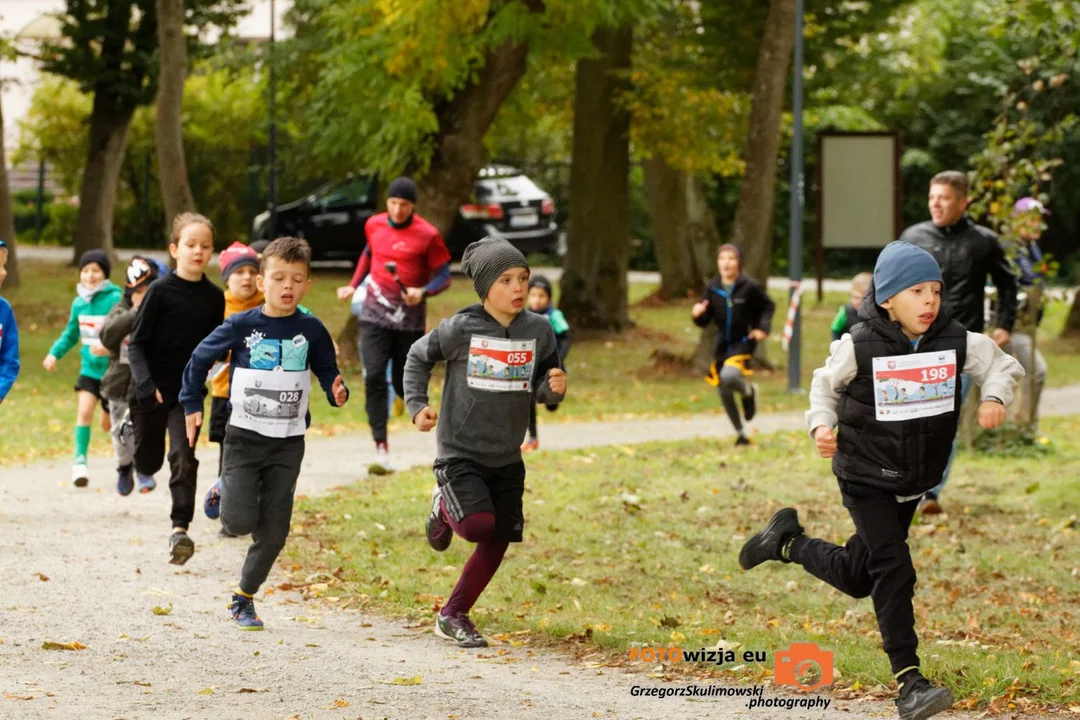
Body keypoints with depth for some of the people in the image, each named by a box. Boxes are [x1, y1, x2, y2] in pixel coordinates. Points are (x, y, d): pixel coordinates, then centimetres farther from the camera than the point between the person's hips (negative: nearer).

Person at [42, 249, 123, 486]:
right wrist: (54, 353, 5)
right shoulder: (79, 303, 2)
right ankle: (80, 461, -12)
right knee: (84, 410, -17)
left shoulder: (115, 299, -16)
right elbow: (71, 334, 17)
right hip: (90, 369, 4)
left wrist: (110, 347, -36)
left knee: (109, 423, 8)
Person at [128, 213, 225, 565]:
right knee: (150, 459, 13)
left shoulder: (214, 297, 0)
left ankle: (180, 528, -13)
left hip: (188, 391, 1)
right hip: (151, 389, -1)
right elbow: (137, 342, -10)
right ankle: (143, 469, 48)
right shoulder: (161, 291, -11)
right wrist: (147, 386, -21)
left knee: (184, 458, -12)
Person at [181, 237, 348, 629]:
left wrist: (338, 392, -15)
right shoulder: (242, 326, -6)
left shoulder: (311, 331, -2)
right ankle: (223, 492, 23)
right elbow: (200, 359, 5)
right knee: (240, 522, -12)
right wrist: (192, 405, 3)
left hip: (288, 443, 2)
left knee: (273, 531, 2)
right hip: (244, 437, -2)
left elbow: (328, 372, 7)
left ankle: (244, 598, 19)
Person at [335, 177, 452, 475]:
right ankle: (381, 450, -18)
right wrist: (353, 285, 19)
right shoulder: (374, 225, 4)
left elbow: (444, 276, -5)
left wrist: (423, 292, -23)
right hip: (375, 316, 2)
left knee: (404, 383, 5)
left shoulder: (427, 235, -8)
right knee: (373, 377, -15)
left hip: (410, 319, -2)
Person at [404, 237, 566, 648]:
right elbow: (419, 358, 5)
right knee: (478, 524, -23)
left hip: (506, 458, 5)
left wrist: (553, 389, -15)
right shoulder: (461, 329, -12)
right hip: (459, 452, -5)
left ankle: (453, 616, 23)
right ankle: (445, 508, 14)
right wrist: (417, 405, -6)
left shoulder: (538, 331, -2)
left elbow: (541, 386, 8)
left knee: (498, 541, 5)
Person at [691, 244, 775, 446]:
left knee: (729, 377, -31)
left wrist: (763, 327, -11)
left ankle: (749, 391, 5)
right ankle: (740, 433, 30)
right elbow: (704, 321, 2)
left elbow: (768, 307, 4)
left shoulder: (749, 286, -13)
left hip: (743, 343, -5)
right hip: (722, 345, 5)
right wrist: (698, 315, -21)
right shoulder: (713, 288, -3)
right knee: (724, 392, 10)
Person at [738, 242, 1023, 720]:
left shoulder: (956, 343, -12)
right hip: (865, 478, -5)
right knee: (894, 569, -17)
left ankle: (788, 541, 43)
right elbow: (825, 385, 0)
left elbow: (1004, 365, 1)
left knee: (857, 577, 16)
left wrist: (994, 398, -19)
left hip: (914, 482, 5)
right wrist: (822, 425, -18)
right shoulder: (860, 347, -17)